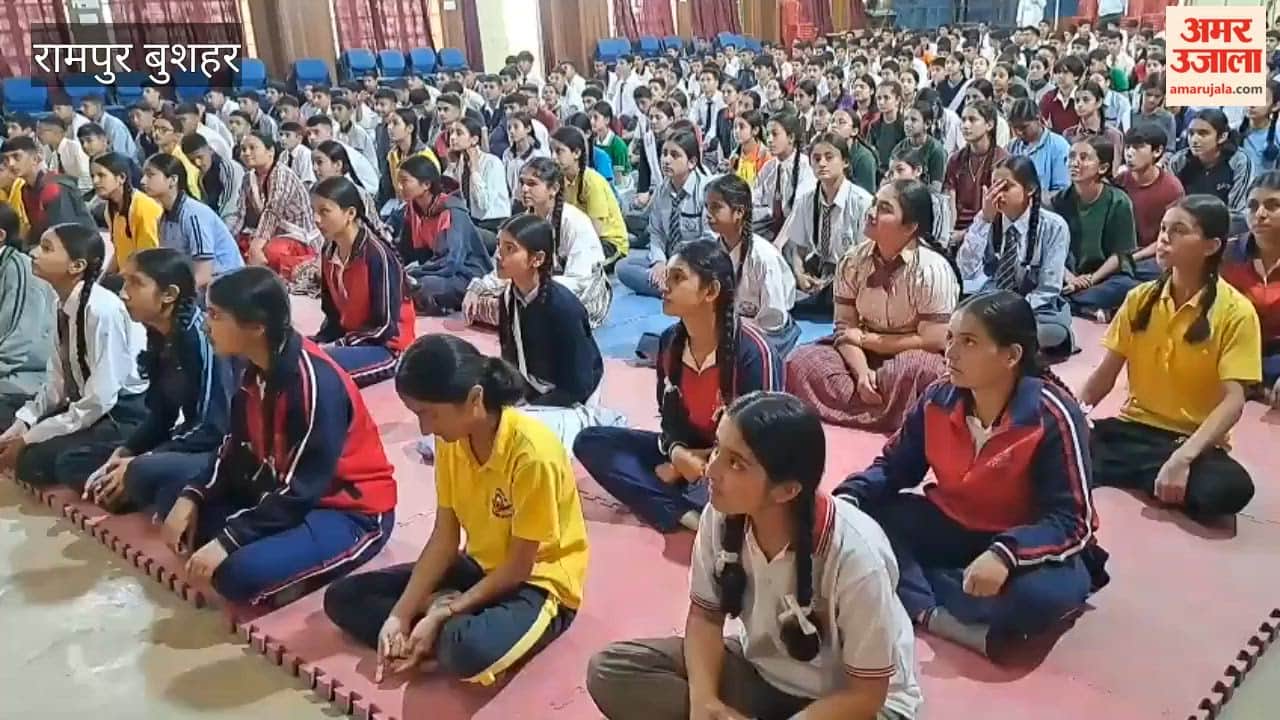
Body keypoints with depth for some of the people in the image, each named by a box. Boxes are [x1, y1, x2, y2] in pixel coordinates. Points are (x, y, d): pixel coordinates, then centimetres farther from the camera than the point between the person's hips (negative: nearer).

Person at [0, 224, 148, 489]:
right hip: (93, 407, 8)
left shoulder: (102, 309, -25)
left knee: (35, 459, -19)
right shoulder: (61, 305, 0)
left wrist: (30, 438, -18)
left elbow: (99, 401, -24)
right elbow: (56, 383, 7)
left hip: (128, 415, -8)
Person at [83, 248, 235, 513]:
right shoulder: (160, 338, 8)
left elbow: (215, 426, -23)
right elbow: (161, 416, 9)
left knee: (146, 473, -35)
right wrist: (123, 452, -8)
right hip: (185, 445, 9)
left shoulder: (202, 336, -19)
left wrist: (140, 462, -19)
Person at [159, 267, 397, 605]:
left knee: (240, 572, -29)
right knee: (174, 500, 6)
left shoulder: (315, 381, -27)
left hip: (351, 512, -9)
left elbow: (301, 490, -26)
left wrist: (225, 541, -26)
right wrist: (190, 498, -7)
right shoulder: (256, 369, 0)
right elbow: (236, 453, 8)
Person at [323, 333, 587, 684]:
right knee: (343, 597, 0)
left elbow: (519, 566, -22)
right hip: (480, 567, 7)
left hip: (538, 580, -7)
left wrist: (441, 616, -21)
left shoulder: (532, 453, -29)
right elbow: (444, 537, -4)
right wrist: (400, 615, -13)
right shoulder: (452, 441, -7)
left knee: (467, 651, -39)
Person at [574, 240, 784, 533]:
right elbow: (670, 414, 5)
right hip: (689, 453, 7)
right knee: (590, 441, -10)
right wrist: (677, 451, -16)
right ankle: (688, 514, -23)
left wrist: (707, 465, -19)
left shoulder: (752, 351, -22)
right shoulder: (670, 341, -3)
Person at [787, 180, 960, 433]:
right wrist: (861, 371, -24)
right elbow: (845, 328, -4)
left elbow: (933, 342, -19)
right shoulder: (852, 261, -5)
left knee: (908, 372, -39)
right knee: (801, 362, -17)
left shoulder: (932, 269, -19)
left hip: (912, 361, -5)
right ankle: (876, 415, -16)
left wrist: (865, 339, -13)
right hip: (864, 356, 5)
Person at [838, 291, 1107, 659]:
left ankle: (914, 597, -23)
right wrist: (849, 499, -18)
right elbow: (894, 466, 3)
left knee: (1044, 594, -38)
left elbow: (1070, 521, -24)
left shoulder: (1053, 417, -24)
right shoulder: (938, 400, -8)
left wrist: (1005, 554, -41)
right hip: (952, 528, 5)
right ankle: (936, 616, -29)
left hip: (1026, 545, -4)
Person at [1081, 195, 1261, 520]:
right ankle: (1150, 475, -5)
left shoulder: (1236, 312, -8)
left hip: (1193, 442, -2)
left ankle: (1119, 473, -14)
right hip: (1135, 428, 2)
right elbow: (1105, 376, 7)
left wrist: (1182, 457, -28)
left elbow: (1233, 400, -15)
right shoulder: (1141, 298, 4)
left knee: (1231, 487, -36)